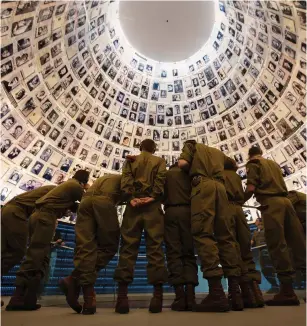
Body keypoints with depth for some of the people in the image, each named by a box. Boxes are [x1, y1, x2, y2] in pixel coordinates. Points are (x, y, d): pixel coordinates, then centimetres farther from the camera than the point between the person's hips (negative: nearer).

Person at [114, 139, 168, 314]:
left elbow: (126, 179, 2)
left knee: (128, 247, -2)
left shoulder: (131, 160, 21)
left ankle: (122, 294, -8)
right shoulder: (160, 161, 19)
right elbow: (161, 178, -1)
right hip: (153, 205, 0)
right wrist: (153, 196, -9)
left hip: (134, 204, 1)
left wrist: (131, 197, -8)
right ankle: (158, 293, -8)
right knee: (155, 247, -3)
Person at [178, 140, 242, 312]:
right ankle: (235, 291, -3)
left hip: (202, 185, -5)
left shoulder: (192, 145, 20)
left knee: (204, 234, -13)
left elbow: (182, 163, 4)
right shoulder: (218, 152, 35)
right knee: (225, 236, 2)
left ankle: (217, 293, -22)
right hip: (220, 186, 6)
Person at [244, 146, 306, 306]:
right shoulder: (274, 164, 27)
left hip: (271, 203, -7)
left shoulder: (253, 164, 6)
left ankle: (287, 291, -8)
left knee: (277, 245, -8)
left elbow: (251, 188, -6)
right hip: (285, 200, 7)